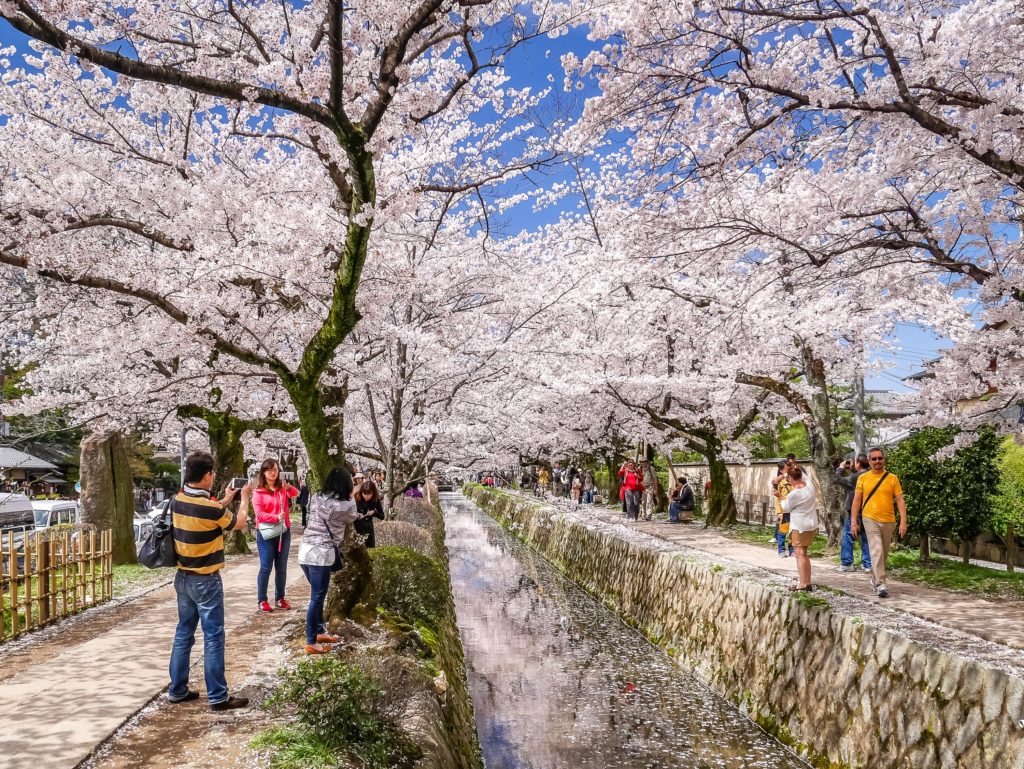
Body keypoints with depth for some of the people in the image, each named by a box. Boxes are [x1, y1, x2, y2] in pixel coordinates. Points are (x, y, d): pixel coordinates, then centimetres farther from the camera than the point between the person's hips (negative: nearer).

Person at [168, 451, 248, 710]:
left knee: (183, 633, 16)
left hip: (183, 577, 8)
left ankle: (177, 690, 24)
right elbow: (238, 524, -4)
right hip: (206, 581, -7)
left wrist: (225, 501, 21)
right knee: (213, 637, -1)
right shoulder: (210, 507, -22)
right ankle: (218, 697, 4)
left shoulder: (177, 501, -1)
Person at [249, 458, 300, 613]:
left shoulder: (283, 488, 6)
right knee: (266, 567, -3)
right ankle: (262, 600, 4)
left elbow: (295, 493, -12)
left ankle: (279, 599, 17)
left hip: (284, 531, 4)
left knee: (281, 566, 9)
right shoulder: (258, 491, -4)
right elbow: (259, 514, -11)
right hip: (266, 533, -4)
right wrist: (276, 517, -23)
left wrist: (289, 487, -33)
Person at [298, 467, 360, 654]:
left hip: (305, 550, 7)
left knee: (318, 595, 21)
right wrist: (350, 497, 19)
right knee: (317, 598, 3)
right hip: (322, 554, -7)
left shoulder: (315, 498, 6)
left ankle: (319, 631, 34)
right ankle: (311, 643, 11)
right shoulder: (344, 506, -10)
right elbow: (353, 518, 10)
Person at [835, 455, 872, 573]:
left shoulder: (855, 477, -19)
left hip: (853, 511, -7)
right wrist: (851, 469, 16)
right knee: (865, 538, 12)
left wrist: (840, 468, 4)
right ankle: (867, 563, 13)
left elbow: (838, 479, -11)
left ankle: (846, 563, 4)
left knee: (847, 536, 2)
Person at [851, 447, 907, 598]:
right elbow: (856, 501, 3)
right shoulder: (863, 478, 1)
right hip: (870, 519, -2)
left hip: (888, 521, 2)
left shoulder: (892, 478, 2)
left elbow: (900, 501, 0)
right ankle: (880, 585, -16)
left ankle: (875, 579, 32)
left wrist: (903, 521, -9)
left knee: (884, 553, 13)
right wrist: (854, 522, -2)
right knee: (877, 551, -14)